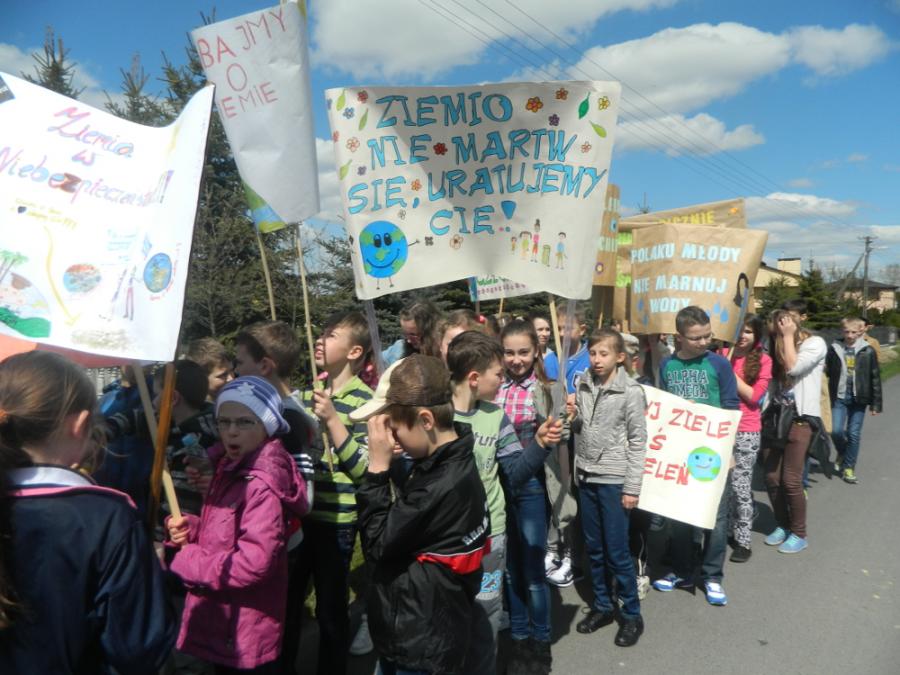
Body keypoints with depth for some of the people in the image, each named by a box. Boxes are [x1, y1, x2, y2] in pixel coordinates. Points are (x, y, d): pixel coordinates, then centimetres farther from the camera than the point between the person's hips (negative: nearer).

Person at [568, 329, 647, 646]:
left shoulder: (631, 391, -10)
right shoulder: (583, 385, 3)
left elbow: (638, 441, -9)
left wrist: (632, 487, -11)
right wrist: (571, 416, -5)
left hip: (614, 480, -5)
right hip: (586, 476, 5)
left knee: (617, 551, 2)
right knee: (594, 548, 14)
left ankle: (632, 614, 20)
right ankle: (602, 605, 31)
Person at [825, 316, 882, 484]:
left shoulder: (868, 351, -3)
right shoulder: (835, 349, 0)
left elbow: (875, 378, 0)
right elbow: (827, 373, 4)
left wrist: (875, 403, -1)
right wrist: (827, 398, -3)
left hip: (859, 398, -1)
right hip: (839, 397, 1)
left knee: (854, 433, 3)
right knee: (836, 431, -6)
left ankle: (849, 467, 17)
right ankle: (843, 454, 25)